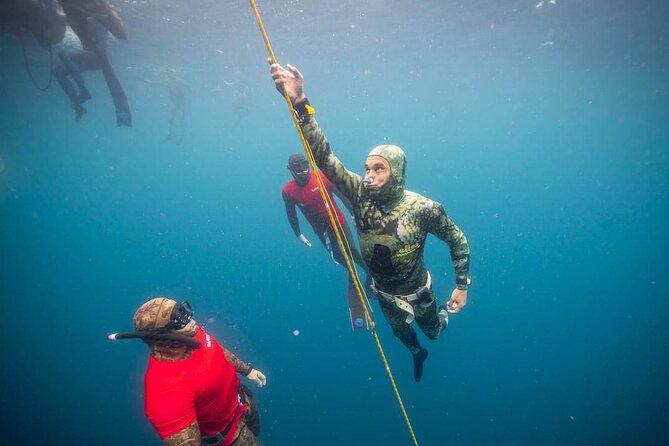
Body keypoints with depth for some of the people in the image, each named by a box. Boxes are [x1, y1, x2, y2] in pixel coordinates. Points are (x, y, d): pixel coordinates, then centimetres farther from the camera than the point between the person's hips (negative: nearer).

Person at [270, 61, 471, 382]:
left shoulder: (423, 208, -30)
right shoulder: (360, 194, -25)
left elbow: (457, 240, -13)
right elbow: (323, 156, -35)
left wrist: (462, 285, -11)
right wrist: (300, 104, -47)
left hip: (417, 291, -2)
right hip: (383, 292, 3)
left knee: (432, 331, 27)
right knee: (402, 335, 30)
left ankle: (443, 315, 64)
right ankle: (418, 354, 68)